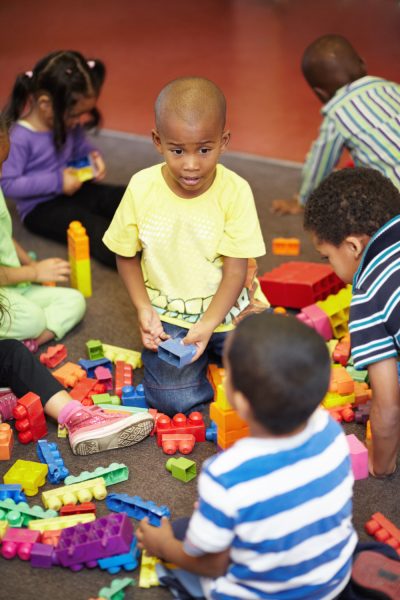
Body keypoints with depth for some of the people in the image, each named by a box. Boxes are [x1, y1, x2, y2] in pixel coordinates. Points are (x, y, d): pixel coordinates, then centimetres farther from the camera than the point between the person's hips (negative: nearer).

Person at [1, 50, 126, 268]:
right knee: (95, 229, -29)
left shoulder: (69, 124, -3)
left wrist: (92, 155, -8)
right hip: (39, 208, -8)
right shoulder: (18, 138, -24)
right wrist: (56, 182, -25)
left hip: (73, 190, 8)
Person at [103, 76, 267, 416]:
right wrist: (143, 309, -10)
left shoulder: (235, 191, -15)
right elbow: (126, 255, 3)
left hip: (227, 308, 0)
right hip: (168, 315, 0)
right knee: (175, 400, -20)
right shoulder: (142, 188, -11)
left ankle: (214, 352, 12)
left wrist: (207, 326, -25)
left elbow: (235, 270, -13)